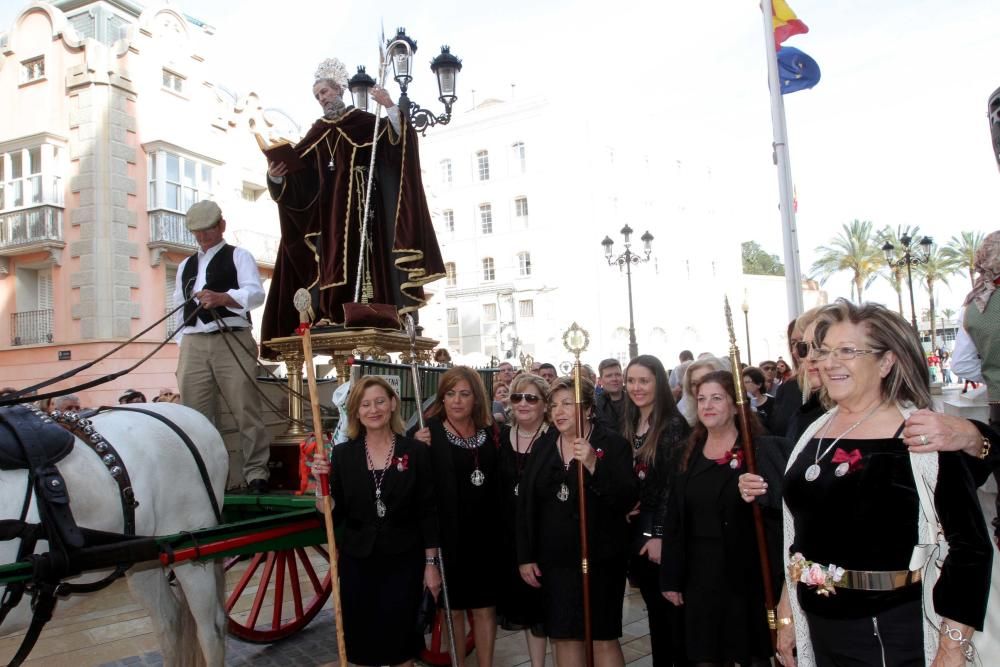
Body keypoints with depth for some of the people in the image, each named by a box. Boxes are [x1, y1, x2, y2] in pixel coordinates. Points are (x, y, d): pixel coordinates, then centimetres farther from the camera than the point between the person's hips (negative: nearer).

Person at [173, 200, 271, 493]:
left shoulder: (238, 256, 7)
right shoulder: (185, 265, 25)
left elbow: (256, 293, -10)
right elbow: (180, 306, 23)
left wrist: (222, 298, -29)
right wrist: (183, 345, 11)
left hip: (231, 341, -5)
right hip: (193, 344, 5)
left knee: (245, 409, -7)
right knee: (195, 412, 4)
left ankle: (256, 472, -2)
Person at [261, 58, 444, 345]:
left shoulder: (363, 120, 9)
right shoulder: (317, 132, 19)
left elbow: (397, 139, -7)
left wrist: (390, 107, -20)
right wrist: (276, 174, -12)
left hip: (360, 202, -3)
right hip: (328, 205, 4)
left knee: (362, 256, -12)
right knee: (332, 261, -5)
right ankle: (333, 319, -8)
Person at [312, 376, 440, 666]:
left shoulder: (415, 451, -5)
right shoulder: (342, 454, -1)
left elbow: (428, 512, -2)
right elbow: (334, 515, -1)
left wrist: (431, 563, -2)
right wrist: (322, 482, -17)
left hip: (403, 561, -1)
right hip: (357, 562, 2)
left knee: (400, 638, 10)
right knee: (359, 641, 11)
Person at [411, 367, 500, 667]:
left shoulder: (492, 432, 4)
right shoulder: (427, 432, -8)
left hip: (485, 534, 3)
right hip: (447, 535, -3)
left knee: (485, 607, 11)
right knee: (453, 607, 12)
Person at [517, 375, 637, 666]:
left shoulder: (613, 444, -6)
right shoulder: (542, 452, 7)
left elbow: (626, 499, -16)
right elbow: (526, 508, 9)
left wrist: (593, 465, -27)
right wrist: (526, 557, 6)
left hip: (601, 558, -4)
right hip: (555, 561, 4)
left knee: (603, 638, 4)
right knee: (563, 637, 11)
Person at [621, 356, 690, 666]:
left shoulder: (674, 425, -13)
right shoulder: (628, 426, 9)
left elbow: (674, 486, -16)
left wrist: (660, 534, -17)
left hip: (663, 532, -6)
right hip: (638, 529, 6)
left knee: (673, 612, 3)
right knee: (655, 611, 16)